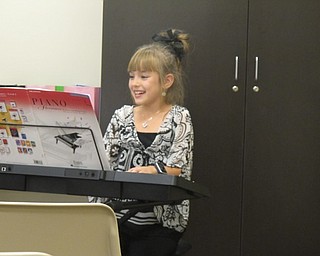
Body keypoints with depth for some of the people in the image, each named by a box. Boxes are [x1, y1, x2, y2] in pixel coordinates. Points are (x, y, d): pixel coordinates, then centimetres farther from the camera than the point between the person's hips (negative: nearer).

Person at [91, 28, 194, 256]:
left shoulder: (179, 118, 3)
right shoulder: (123, 115, 13)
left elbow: (177, 168, -8)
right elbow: (104, 158, 10)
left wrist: (150, 171, -29)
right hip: (115, 216, 2)